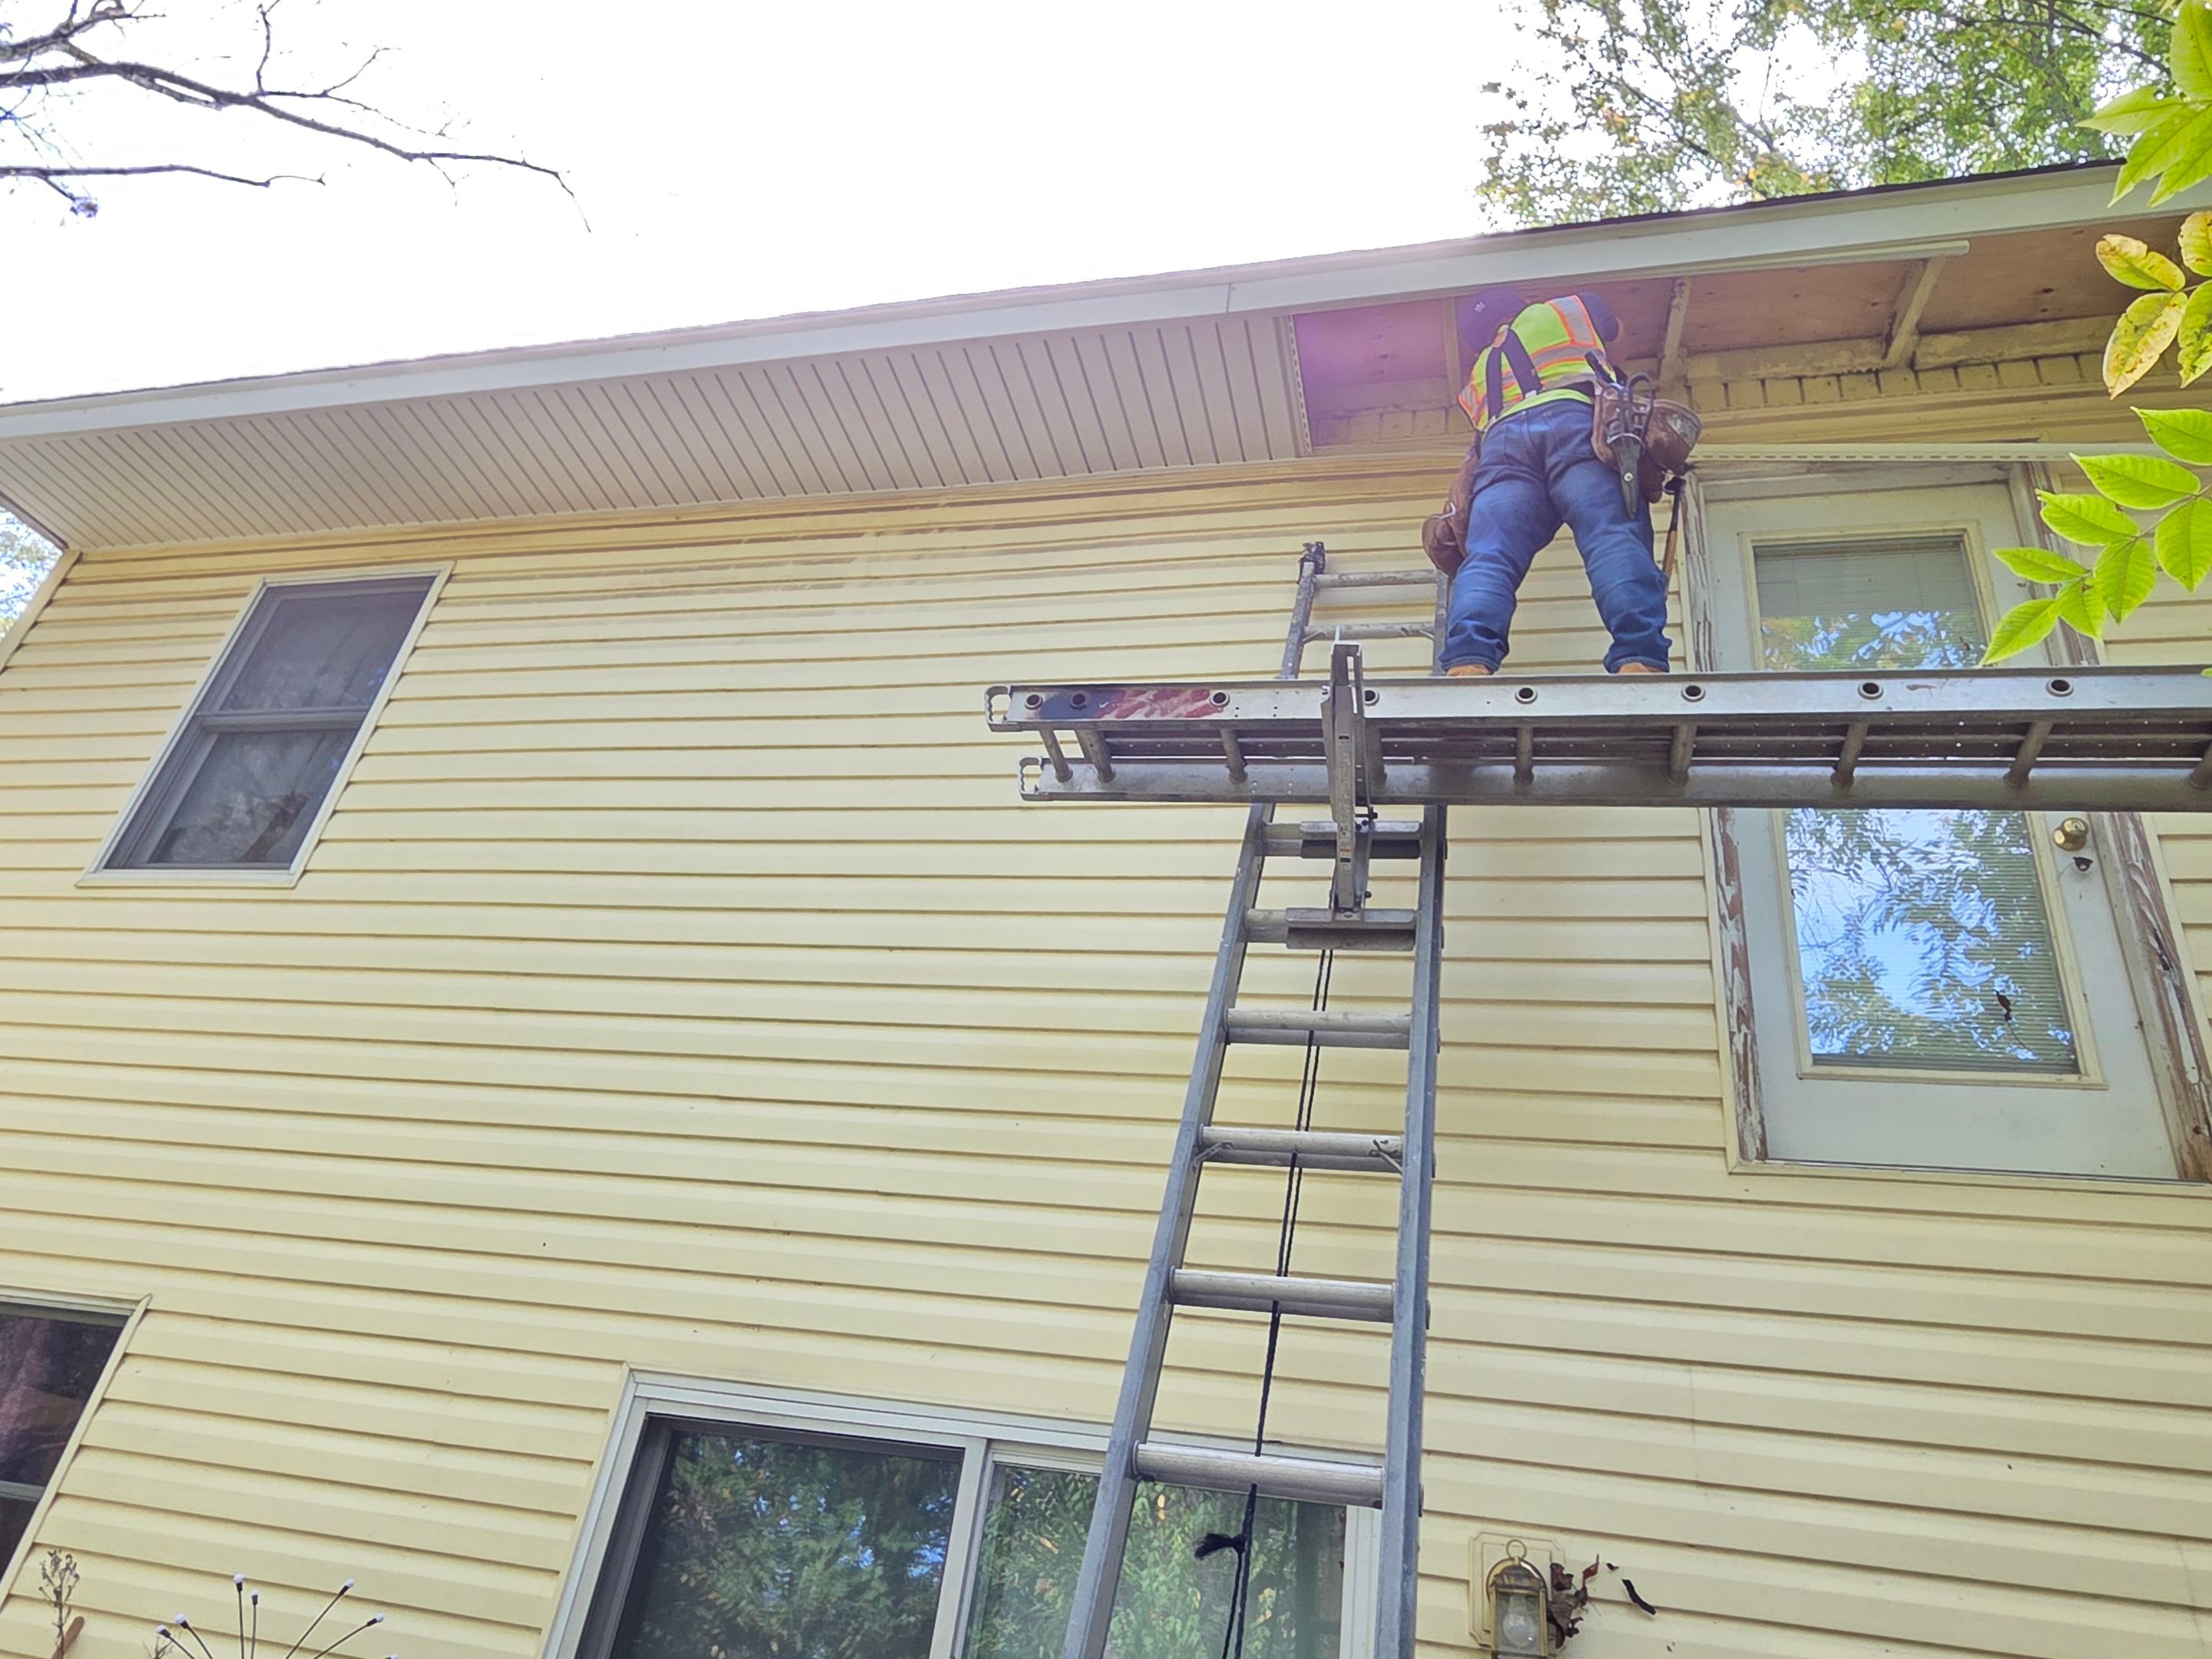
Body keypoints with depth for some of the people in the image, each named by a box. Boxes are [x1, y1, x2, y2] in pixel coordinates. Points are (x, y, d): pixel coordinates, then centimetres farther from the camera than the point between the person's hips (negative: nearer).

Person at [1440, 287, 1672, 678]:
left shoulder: (1479, 374, 40)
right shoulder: (1569, 309, 37)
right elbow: (1613, 327, 56)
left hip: (1503, 438, 2)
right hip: (1578, 420, -2)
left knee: (1489, 557, -18)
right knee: (1615, 539, -19)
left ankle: (1467, 664, -44)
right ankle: (1639, 662, -42)